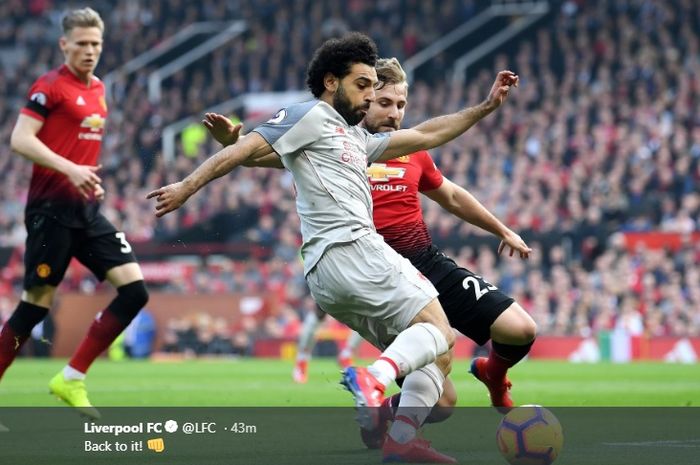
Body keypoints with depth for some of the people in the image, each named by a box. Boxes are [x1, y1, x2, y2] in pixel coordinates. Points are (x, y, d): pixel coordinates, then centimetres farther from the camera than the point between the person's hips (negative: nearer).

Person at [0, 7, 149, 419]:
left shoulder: (98, 90, 16)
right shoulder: (51, 86, -8)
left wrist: (92, 180, 11)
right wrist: (70, 169, -25)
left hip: (87, 210, 8)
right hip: (51, 209, -8)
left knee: (135, 289, -4)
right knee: (38, 302, -6)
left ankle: (72, 378, 2)